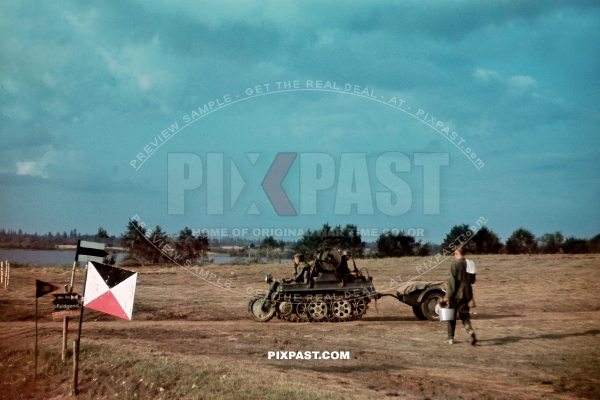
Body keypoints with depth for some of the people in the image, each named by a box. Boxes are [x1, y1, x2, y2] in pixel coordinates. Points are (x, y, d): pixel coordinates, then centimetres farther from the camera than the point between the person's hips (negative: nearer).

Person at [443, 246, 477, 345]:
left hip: (457, 294, -5)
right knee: (464, 314, 15)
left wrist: (448, 295, -11)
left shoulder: (455, 265, -13)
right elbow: (471, 279, 12)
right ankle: (471, 331, -10)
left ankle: (450, 338, 14)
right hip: (466, 293, 5)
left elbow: (452, 281, -15)